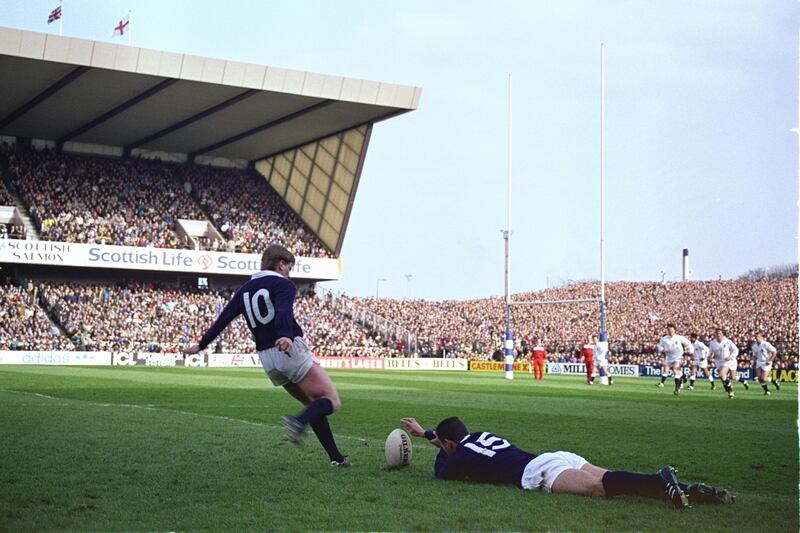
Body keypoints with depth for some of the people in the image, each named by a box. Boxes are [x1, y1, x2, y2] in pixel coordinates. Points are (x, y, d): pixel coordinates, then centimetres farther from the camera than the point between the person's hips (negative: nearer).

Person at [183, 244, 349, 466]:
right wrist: (286, 336, -42)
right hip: (291, 350, -7)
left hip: (267, 359, 7)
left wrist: (201, 345, 28)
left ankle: (335, 457, 10)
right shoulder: (283, 284, -4)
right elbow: (284, 312, -24)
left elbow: (224, 318, 17)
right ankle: (298, 423, -34)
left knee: (314, 405, 17)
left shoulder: (245, 289, 17)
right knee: (332, 401, -6)